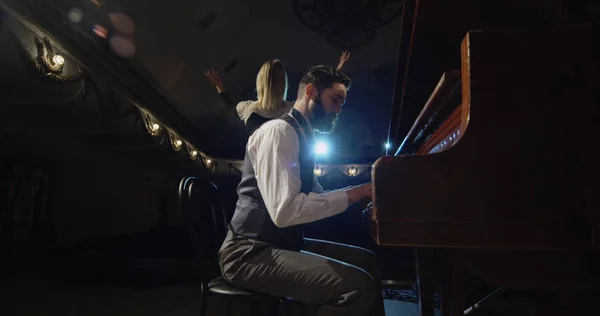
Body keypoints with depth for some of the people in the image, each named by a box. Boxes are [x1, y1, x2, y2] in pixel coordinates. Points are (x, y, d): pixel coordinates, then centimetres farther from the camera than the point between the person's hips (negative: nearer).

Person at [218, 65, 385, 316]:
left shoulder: (301, 137, 16)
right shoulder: (279, 130, -15)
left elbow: (316, 196, 23)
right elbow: (284, 211, -27)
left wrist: (361, 190, 10)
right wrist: (351, 195, -19)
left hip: (282, 243, 10)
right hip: (252, 252, -10)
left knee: (366, 260, 13)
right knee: (359, 285, -24)